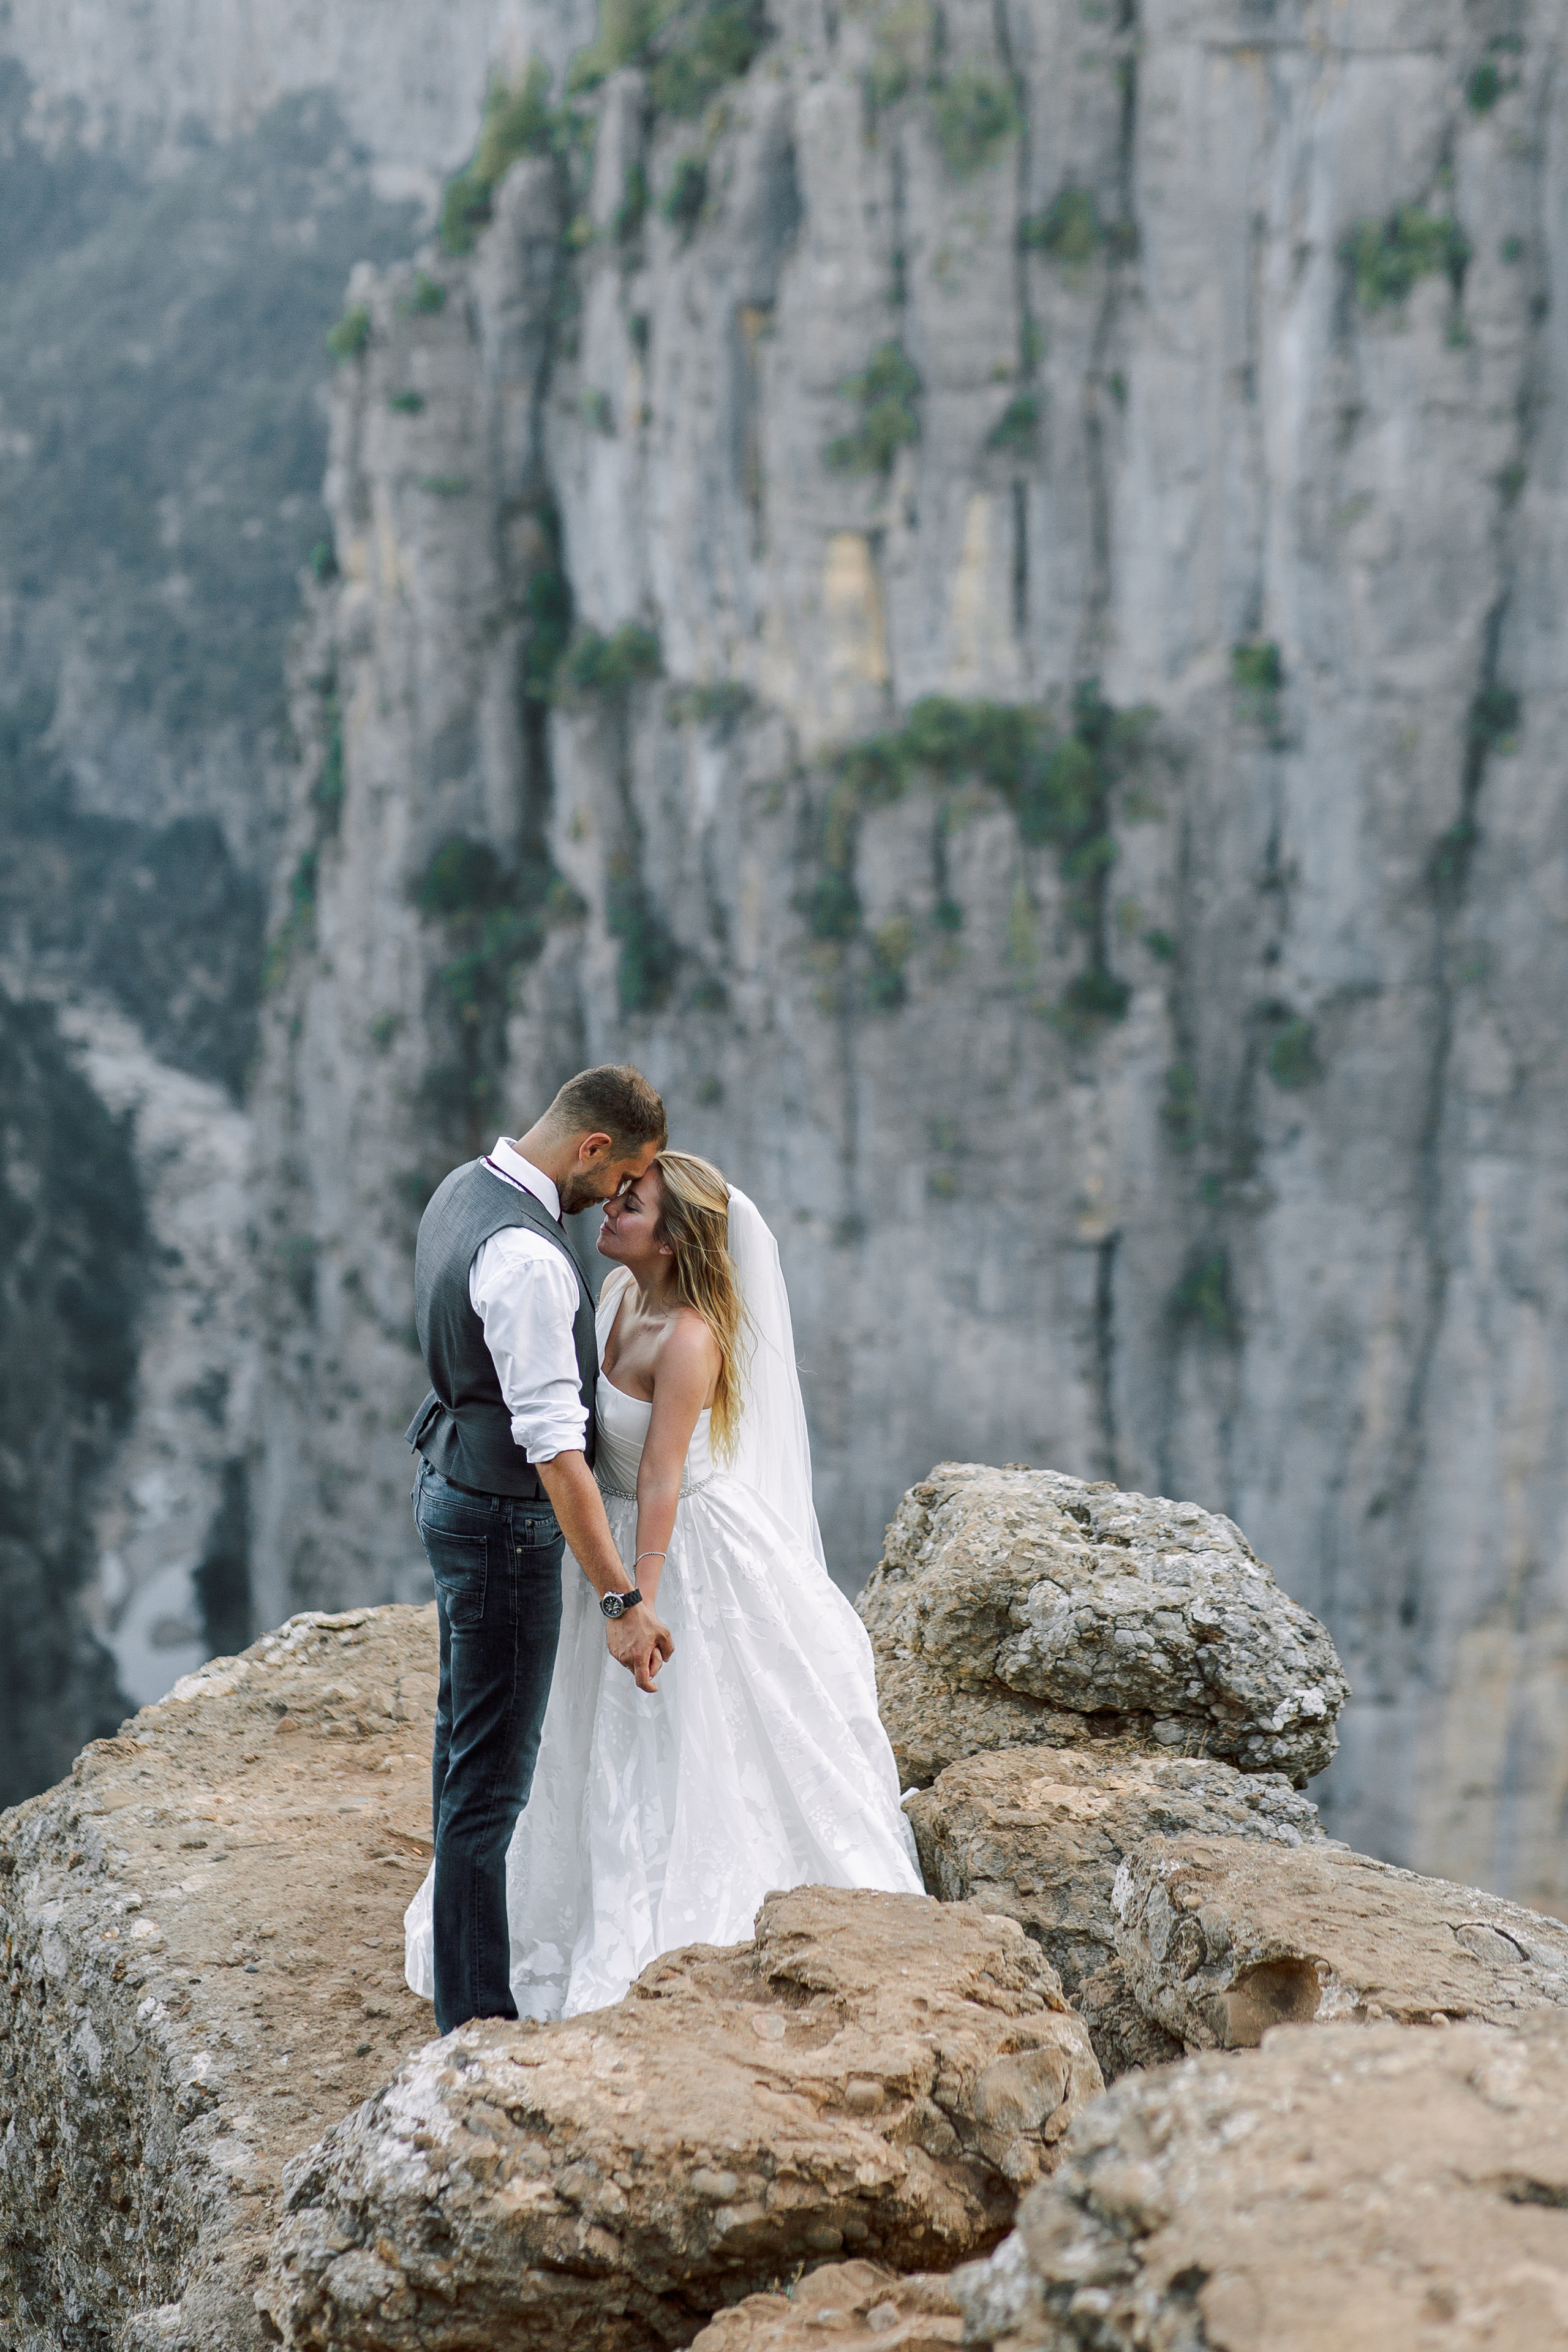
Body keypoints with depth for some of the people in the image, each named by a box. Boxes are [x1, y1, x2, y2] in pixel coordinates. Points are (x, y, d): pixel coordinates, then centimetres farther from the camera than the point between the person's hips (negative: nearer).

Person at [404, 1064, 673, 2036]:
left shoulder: (464, 1189, 2)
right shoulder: (526, 1258, -30)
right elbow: (553, 1448, -31)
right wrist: (619, 1600, -30)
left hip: (452, 1477, 10)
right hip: (505, 1519, -10)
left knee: (469, 1728, 25)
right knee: (493, 1769, -3)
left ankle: (458, 1937, 43)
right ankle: (477, 2019, 4)